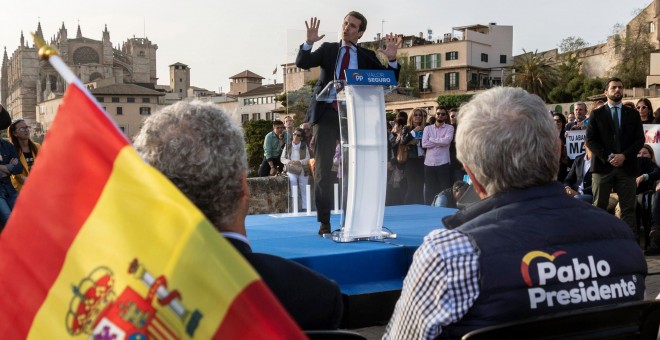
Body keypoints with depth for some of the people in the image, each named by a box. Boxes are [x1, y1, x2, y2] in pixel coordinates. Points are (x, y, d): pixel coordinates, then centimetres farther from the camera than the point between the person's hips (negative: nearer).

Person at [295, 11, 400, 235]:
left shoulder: (367, 56, 6)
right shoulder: (328, 49, 8)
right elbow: (302, 63, -2)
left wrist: (392, 59, -16)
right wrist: (308, 43, -19)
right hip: (327, 115, 0)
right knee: (323, 168, -1)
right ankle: (324, 221, 4)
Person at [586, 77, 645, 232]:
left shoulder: (633, 114, 13)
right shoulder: (597, 114, 7)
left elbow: (640, 139, 6)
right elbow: (590, 140, 0)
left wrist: (624, 156, -9)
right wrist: (608, 157, -12)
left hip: (626, 166, 2)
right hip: (602, 166, -1)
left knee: (628, 208, 1)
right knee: (599, 207, 0)